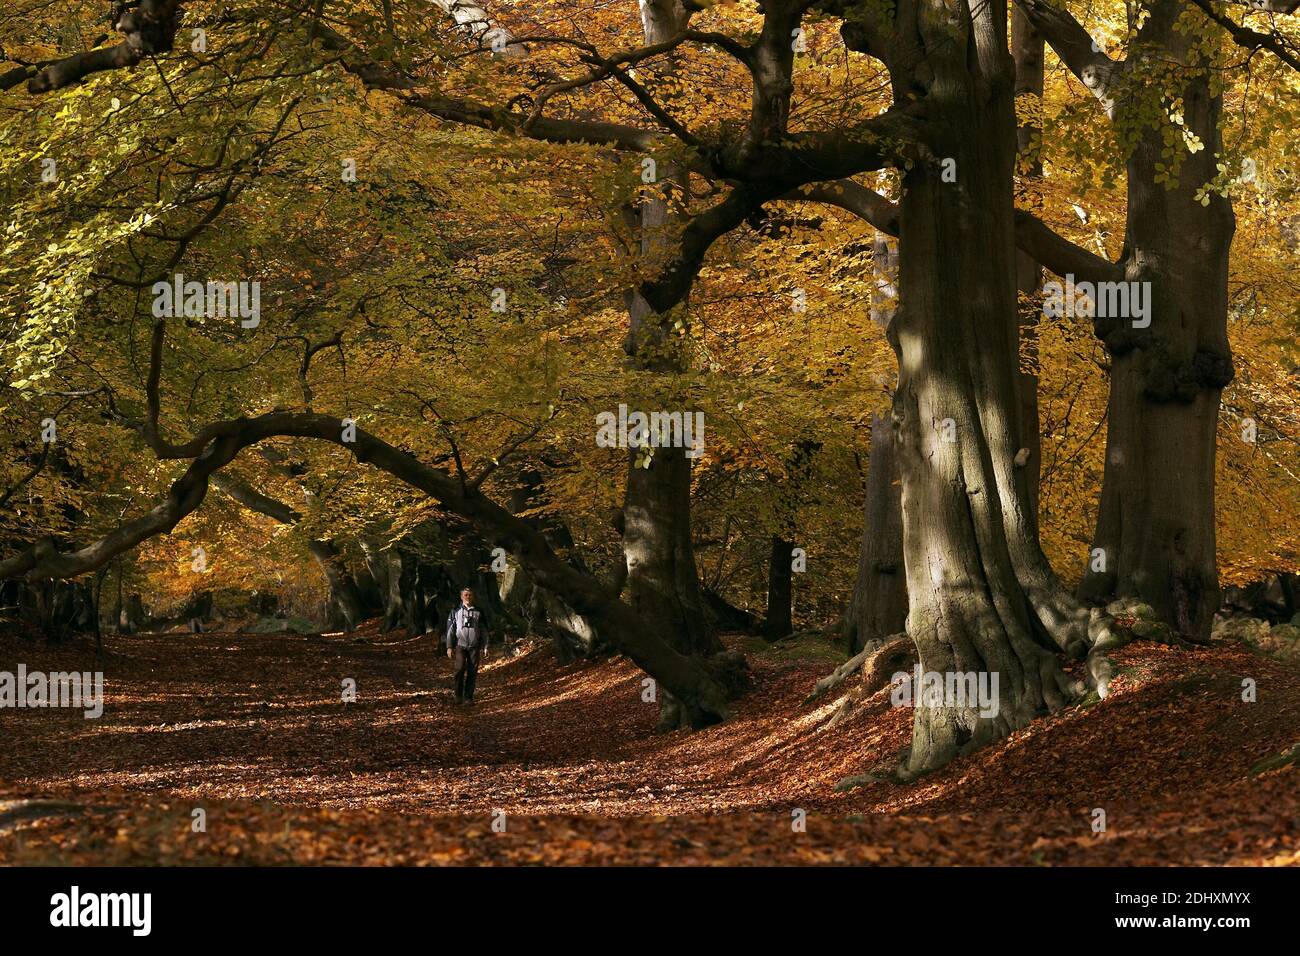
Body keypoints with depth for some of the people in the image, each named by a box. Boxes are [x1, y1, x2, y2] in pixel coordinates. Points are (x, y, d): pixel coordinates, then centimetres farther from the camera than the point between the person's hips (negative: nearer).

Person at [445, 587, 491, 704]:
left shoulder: (479, 613, 10)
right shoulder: (455, 612, 8)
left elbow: (484, 632, 13)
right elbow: (450, 630, 6)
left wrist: (485, 648, 7)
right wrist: (449, 647, -1)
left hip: (474, 647, 1)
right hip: (460, 645, -1)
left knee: (472, 672, -3)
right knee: (460, 670, -13)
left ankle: (468, 697, 3)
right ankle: (458, 696, -5)